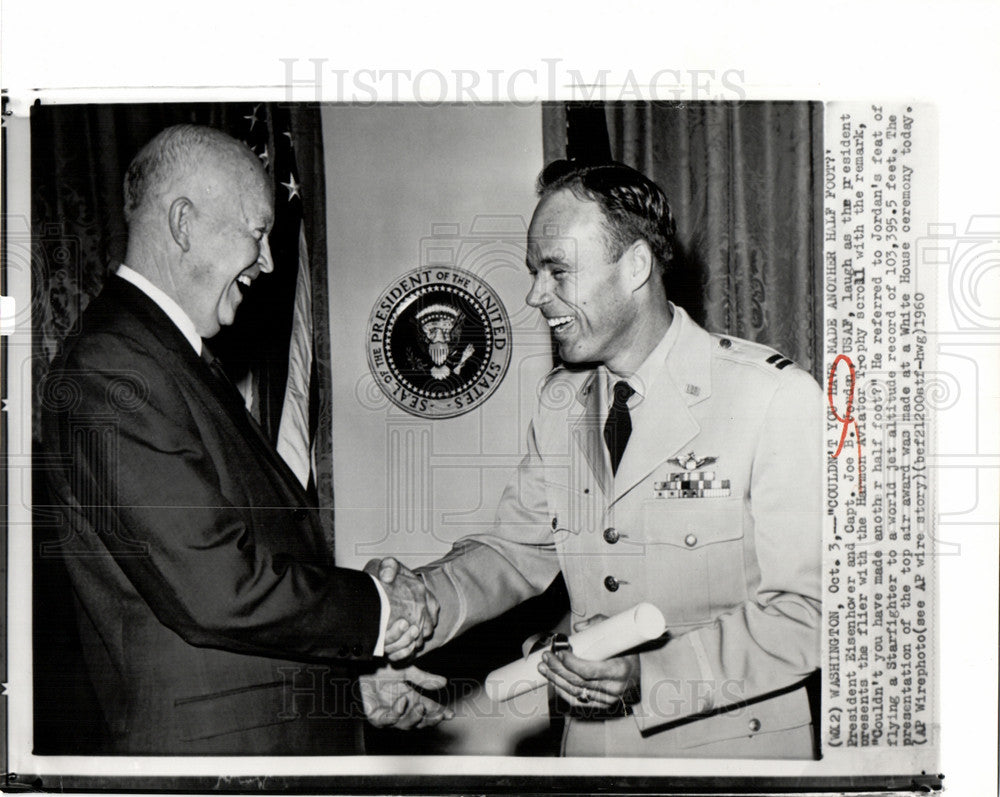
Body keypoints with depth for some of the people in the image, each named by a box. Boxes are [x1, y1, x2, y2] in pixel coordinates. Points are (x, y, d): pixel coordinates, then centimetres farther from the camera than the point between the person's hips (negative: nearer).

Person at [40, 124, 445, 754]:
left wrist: (354, 678, 11)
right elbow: (212, 590, -24)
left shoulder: (184, 361, 12)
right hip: (212, 743, -9)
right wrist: (376, 612, -12)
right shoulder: (110, 371, -19)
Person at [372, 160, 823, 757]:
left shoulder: (777, 397, -17)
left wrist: (651, 675, -27)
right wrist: (418, 598, -12)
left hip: (732, 744, -4)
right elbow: (518, 550, 6)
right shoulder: (560, 401, 3)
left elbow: (806, 613, -17)